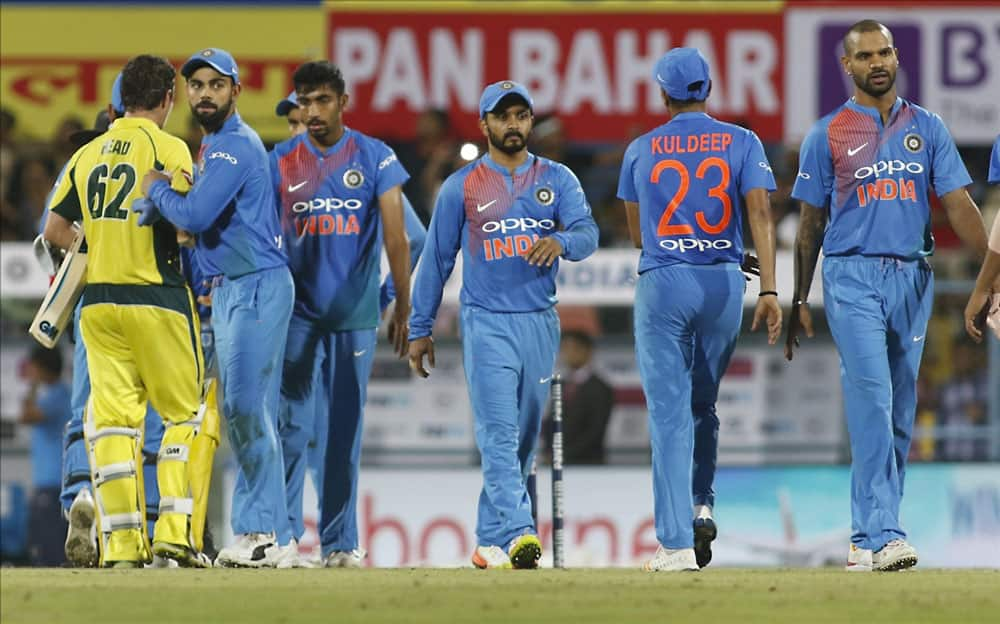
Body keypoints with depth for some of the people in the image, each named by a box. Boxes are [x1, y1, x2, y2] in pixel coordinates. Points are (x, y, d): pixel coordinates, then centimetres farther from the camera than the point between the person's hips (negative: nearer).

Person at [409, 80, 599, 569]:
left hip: (540, 322, 3)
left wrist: (560, 241, -31)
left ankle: (491, 542, 17)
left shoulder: (557, 179, 7)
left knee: (525, 437, 8)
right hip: (487, 323, -3)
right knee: (499, 433, -15)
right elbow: (437, 259, 7)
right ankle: (517, 534, -27)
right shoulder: (461, 187, 4)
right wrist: (420, 330, 5)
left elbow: (587, 233, -7)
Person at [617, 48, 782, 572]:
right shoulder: (741, 143, 4)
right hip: (725, 283, 1)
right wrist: (769, 289, -13)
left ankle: (676, 543, -10)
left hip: (662, 283, -1)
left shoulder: (641, 150, 6)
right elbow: (760, 213, -9)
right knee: (703, 405, 21)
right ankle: (701, 506, 5)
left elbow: (636, 234, 12)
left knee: (670, 413, -3)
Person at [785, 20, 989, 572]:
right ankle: (881, 535, -23)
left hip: (911, 277, 4)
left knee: (900, 411, 5)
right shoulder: (827, 134, 4)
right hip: (852, 278, -4)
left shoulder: (927, 128, 11)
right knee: (872, 400, -17)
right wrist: (799, 301, 6)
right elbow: (811, 224, 8)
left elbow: (958, 203, 5)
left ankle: (868, 537, 13)